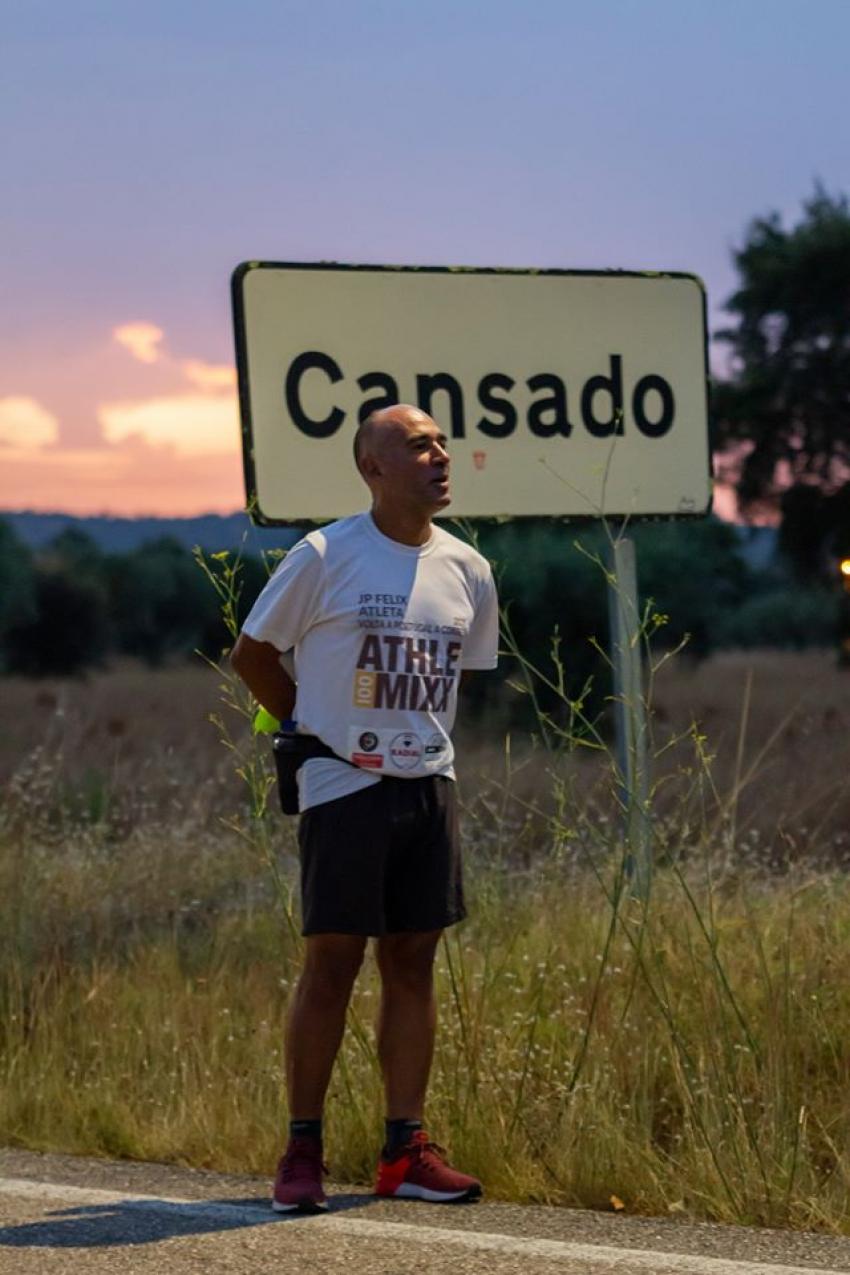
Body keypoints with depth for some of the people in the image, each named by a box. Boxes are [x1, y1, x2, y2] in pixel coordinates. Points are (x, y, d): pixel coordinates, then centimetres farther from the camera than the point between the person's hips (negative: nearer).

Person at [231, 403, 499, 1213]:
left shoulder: (467, 571, 6)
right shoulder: (325, 557, -8)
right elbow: (252, 652, 2)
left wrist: (418, 737, 13)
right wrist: (317, 730, 4)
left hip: (429, 787, 5)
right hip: (345, 786, -5)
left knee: (413, 963, 6)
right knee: (331, 964, -3)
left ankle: (406, 1152, 11)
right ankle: (302, 1151, 5)